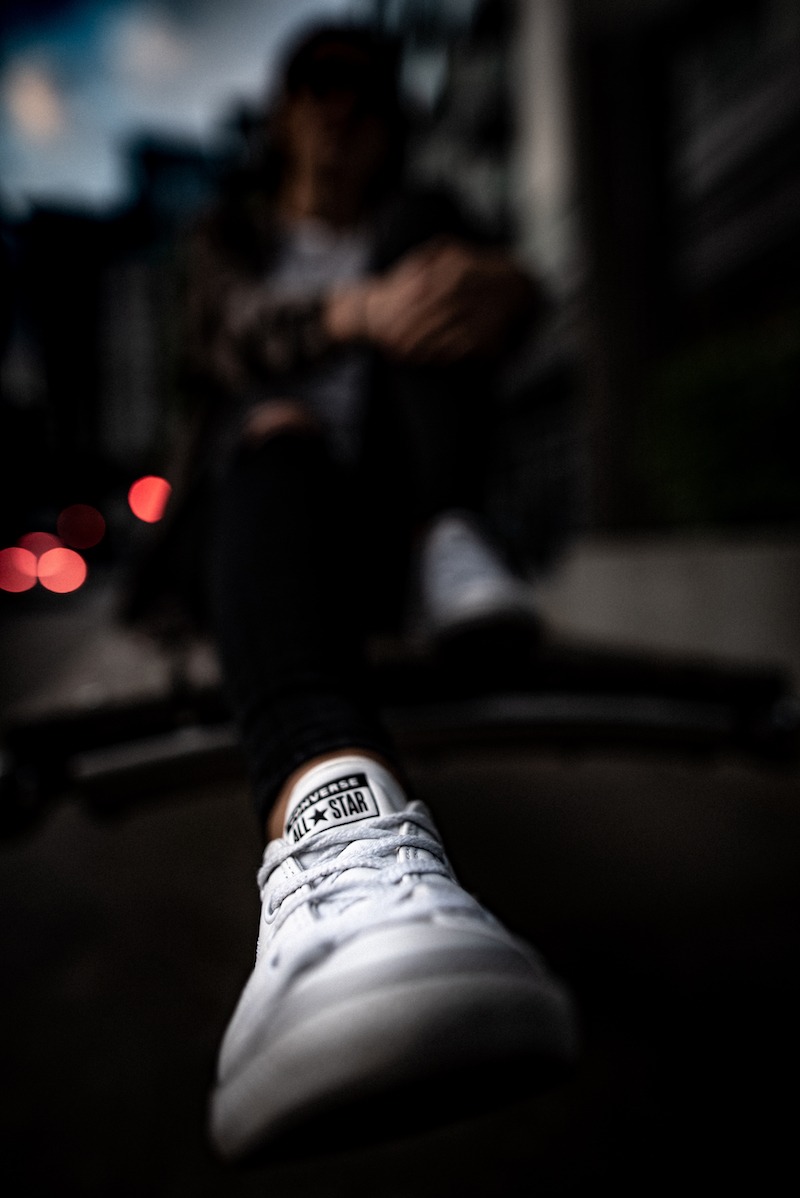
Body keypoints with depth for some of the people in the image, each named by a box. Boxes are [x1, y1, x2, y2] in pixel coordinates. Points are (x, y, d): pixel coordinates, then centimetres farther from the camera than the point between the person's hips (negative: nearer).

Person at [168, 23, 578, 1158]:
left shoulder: (417, 216, 26)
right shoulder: (234, 230, 21)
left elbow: (496, 276, 2)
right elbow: (221, 337, -5)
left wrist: (498, 285, -26)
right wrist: (355, 312, -27)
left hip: (399, 482, 2)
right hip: (276, 499, -1)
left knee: (425, 247, -8)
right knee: (277, 433, -36)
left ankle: (450, 546, -31)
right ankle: (332, 800, -69)